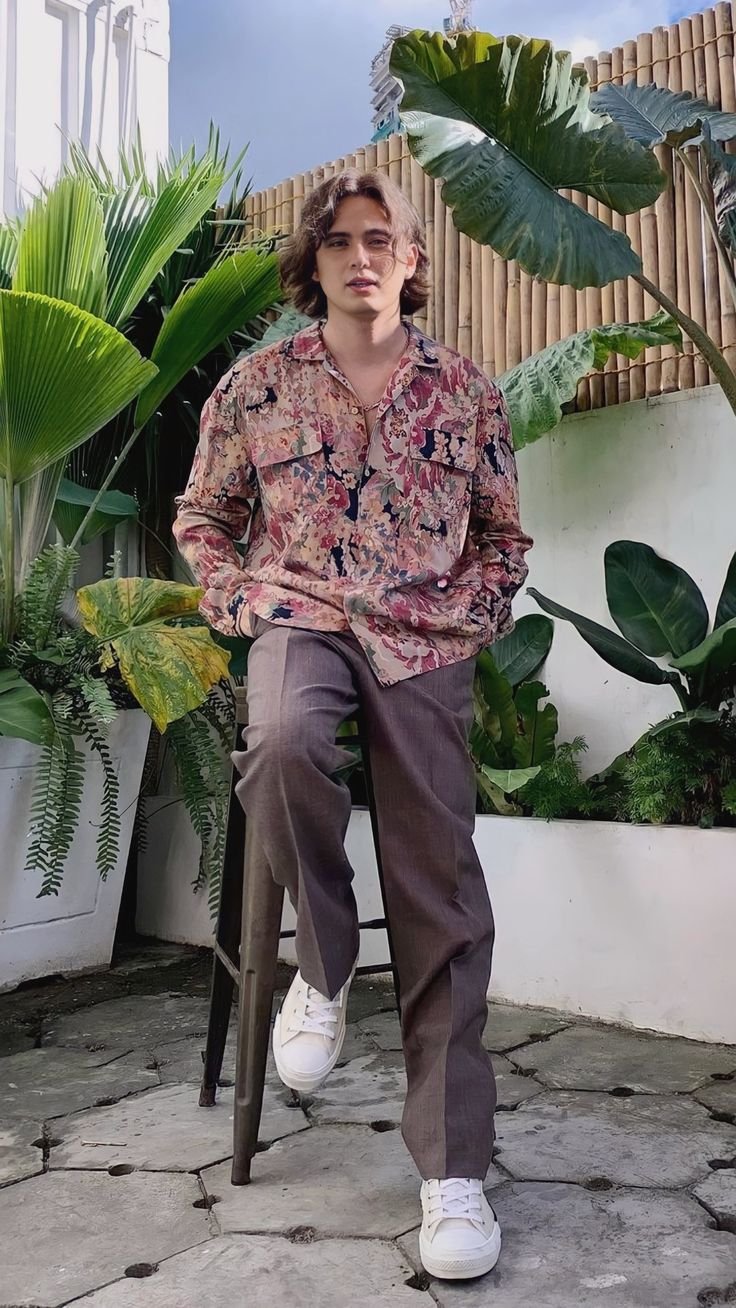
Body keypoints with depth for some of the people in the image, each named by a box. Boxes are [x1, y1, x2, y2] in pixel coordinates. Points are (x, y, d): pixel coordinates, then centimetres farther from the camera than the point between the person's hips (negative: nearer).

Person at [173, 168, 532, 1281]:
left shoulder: (466, 392, 10)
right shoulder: (258, 384, 8)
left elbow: (505, 538, 15)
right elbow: (201, 518, 15)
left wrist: (464, 616, -2)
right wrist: (244, 598, -2)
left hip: (425, 645, 1)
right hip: (303, 625, 0)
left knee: (440, 887, -7)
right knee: (282, 744, -36)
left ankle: (453, 1165, 7)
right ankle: (324, 963, -4)